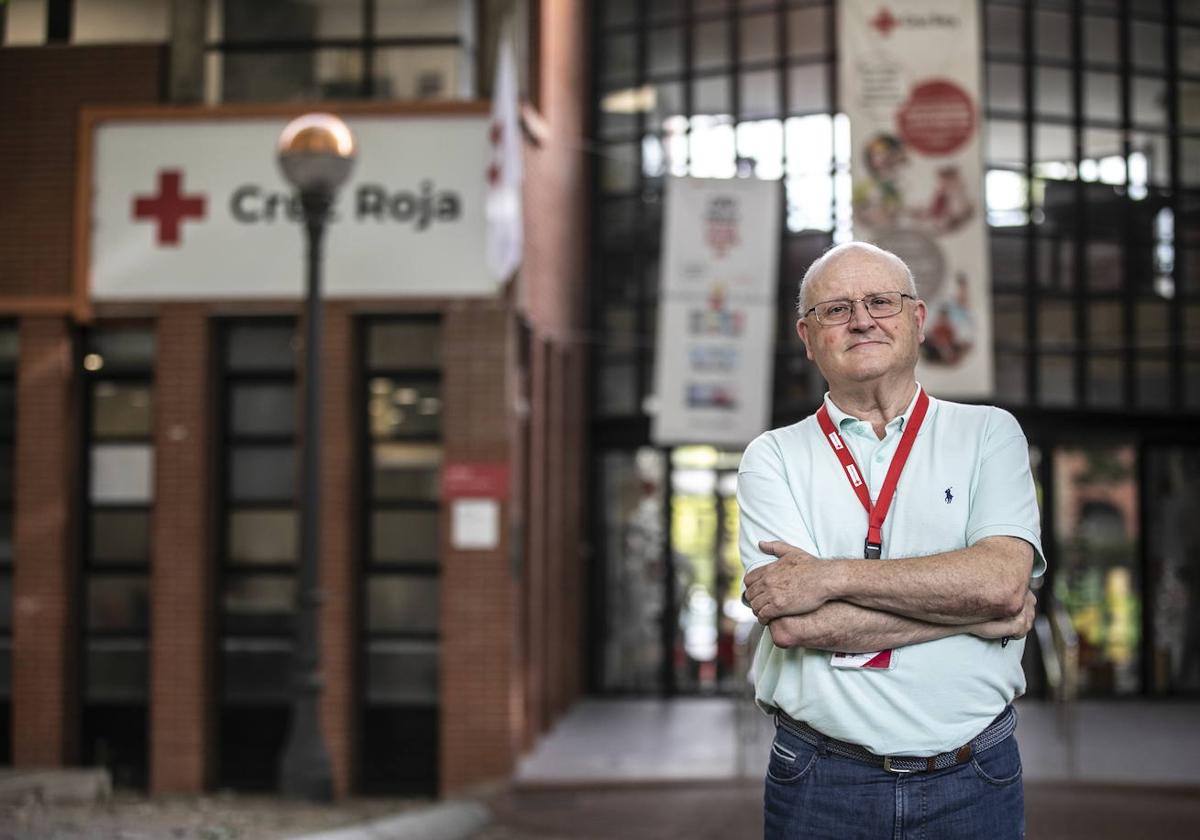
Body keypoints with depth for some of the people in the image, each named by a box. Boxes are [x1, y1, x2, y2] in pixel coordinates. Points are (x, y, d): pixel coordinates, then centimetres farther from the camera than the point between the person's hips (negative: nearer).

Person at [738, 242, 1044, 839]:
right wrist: (977, 613, -12)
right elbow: (793, 624, -14)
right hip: (822, 784, -1)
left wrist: (832, 576, -16)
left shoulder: (989, 433, 3)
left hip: (974, 784, 1)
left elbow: (1003, 579, -14)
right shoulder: (773, 457, 0)